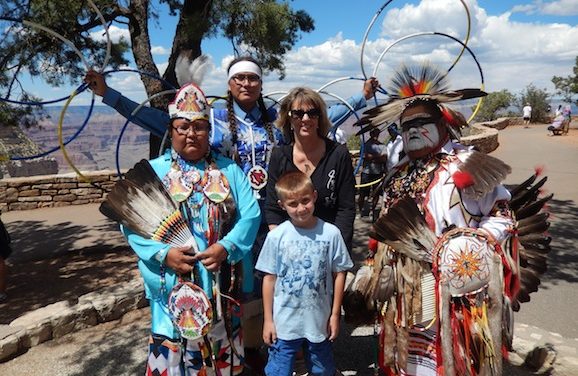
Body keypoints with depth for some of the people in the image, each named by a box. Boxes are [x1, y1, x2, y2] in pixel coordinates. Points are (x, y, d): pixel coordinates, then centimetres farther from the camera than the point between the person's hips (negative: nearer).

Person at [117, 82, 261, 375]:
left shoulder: (229, 170, 7)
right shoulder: (151, 172, 2)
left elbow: (250, 214, -1)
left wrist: (227, 247, -16)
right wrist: (163, 253, -18)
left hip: (223, 284, 2)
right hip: (172, 286, -1)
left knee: (222, 349, 16)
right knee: (172, 351, 8)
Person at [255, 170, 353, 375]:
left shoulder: (331, 233, -11)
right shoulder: (276, 236, -11)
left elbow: (339, 274, -2)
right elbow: (269, 278, -4)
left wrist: (335, 314, 0)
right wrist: (268, 320, -1)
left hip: (319, 320, 1)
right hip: (284, 322, -1)